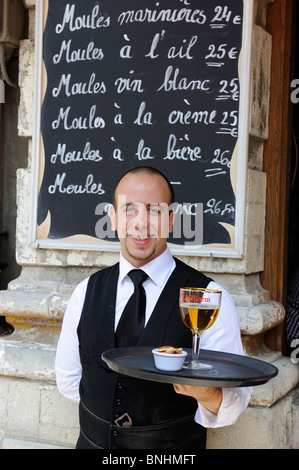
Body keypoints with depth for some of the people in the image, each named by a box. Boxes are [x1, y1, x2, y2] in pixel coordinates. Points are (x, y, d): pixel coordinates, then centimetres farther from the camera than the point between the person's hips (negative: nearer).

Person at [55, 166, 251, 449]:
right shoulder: (87, 292, -1)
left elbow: (235, 402, -16)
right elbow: (67, 378, 9)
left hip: (174, 447, -2)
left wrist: (207, 393, -35)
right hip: (94, 442, 3)